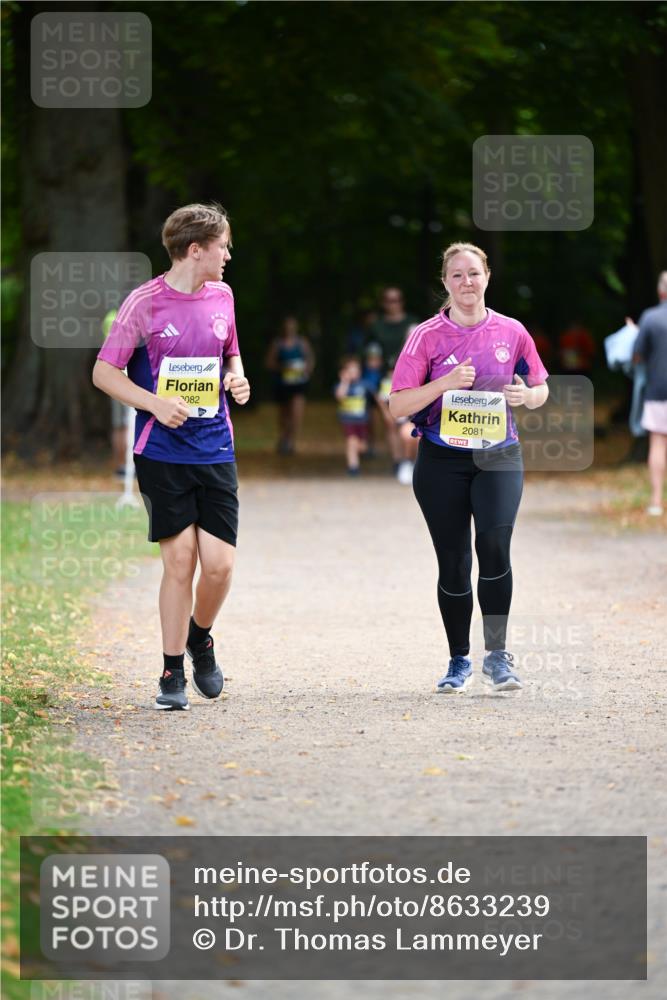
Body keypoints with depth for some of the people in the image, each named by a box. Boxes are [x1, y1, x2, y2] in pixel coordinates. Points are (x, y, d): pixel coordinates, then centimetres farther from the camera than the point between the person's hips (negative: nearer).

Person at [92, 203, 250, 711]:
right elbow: (104, 372, -4)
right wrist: (156, 403, -17)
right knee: (180, 560, -7)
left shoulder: (221, 296, 9)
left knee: (220, 564, -4)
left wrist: (237, 378, 3)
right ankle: (172, 675, 7)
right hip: (162, 453, -4)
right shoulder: (145, 302, -7)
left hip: (216, 452, 4)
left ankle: (200, 637, 27)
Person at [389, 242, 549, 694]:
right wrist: (446, 383, -19)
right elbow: (398, 405, -5)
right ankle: (460, 661, 18)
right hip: (442, 461, 0)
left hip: (499, 457, 0)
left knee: (494, 544, -21)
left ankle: (498, 655, -9)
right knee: (453, 563, 2)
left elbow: (540, 390, 14)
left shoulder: (512, 332, 2)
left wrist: (527, 394, -10)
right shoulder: (427, 336, -2)